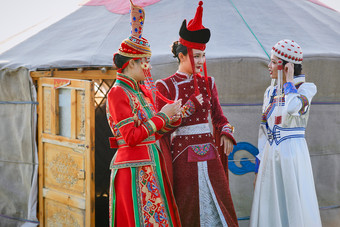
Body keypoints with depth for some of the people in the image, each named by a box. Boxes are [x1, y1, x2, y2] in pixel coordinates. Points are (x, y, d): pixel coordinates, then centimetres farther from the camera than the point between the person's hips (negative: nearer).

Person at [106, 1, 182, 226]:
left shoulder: (143, 92, 14)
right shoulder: (117, 93, -11)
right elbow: (131, 136, -18)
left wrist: (172, 117, 0)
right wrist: (162, 116, -12)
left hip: (152, 166, 8)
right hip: (133, 170, -8)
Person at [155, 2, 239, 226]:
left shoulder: (207, 83, 8)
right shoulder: (164, 86, -5)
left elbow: (219, 116, 12)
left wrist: (226, 134, -9)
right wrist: (191, 105, -15)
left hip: (209, 154, 4)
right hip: (183, 155, -4)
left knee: (219, 205, 4)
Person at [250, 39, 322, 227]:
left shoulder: (306, 88, -6)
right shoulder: (271, 92, 12)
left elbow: (292, 108, -30)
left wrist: (289, 81, -14)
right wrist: (258, 168, 13)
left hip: (292, 155, -6)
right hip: (270, 156, 6)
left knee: (296, 211, 0)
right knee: (270, 211, 8)